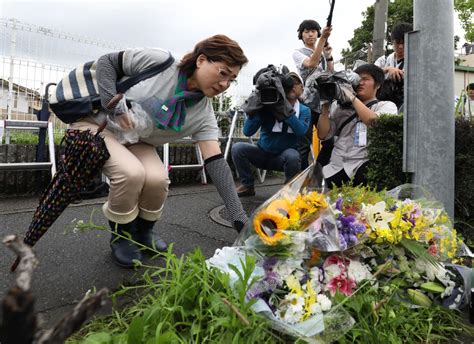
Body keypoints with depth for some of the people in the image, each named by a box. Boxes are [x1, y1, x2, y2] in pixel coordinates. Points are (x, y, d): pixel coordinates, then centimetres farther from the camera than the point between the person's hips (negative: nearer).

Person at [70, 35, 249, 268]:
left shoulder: (204, 113, -12)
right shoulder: (160, 61, -22)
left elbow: (216, 162, -19)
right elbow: (106, 61, -12)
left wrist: (240, 218, -26)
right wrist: (115, 106, -27)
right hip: (96, 124, -3)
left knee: (158, 179, -26)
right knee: (131, 173, -31)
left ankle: (143, 232, 7)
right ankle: (120, 237, -2)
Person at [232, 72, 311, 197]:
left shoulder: (304, 111, -1)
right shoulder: (268, 106, -5)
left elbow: (301, 131, -24)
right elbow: (247, 131, -13)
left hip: (284, 156, -1)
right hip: (262, 153, 1)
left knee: (292, 156, -36)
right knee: (237, 148, -23)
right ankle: (248, 186, -3)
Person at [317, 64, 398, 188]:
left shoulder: (387, 106, 11)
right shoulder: (339, 105, 15)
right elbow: (323, 135, 8)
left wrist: (352, 97, -8)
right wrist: (326, 104, -1)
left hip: (365, 166, -2)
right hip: (336, 168, 3)